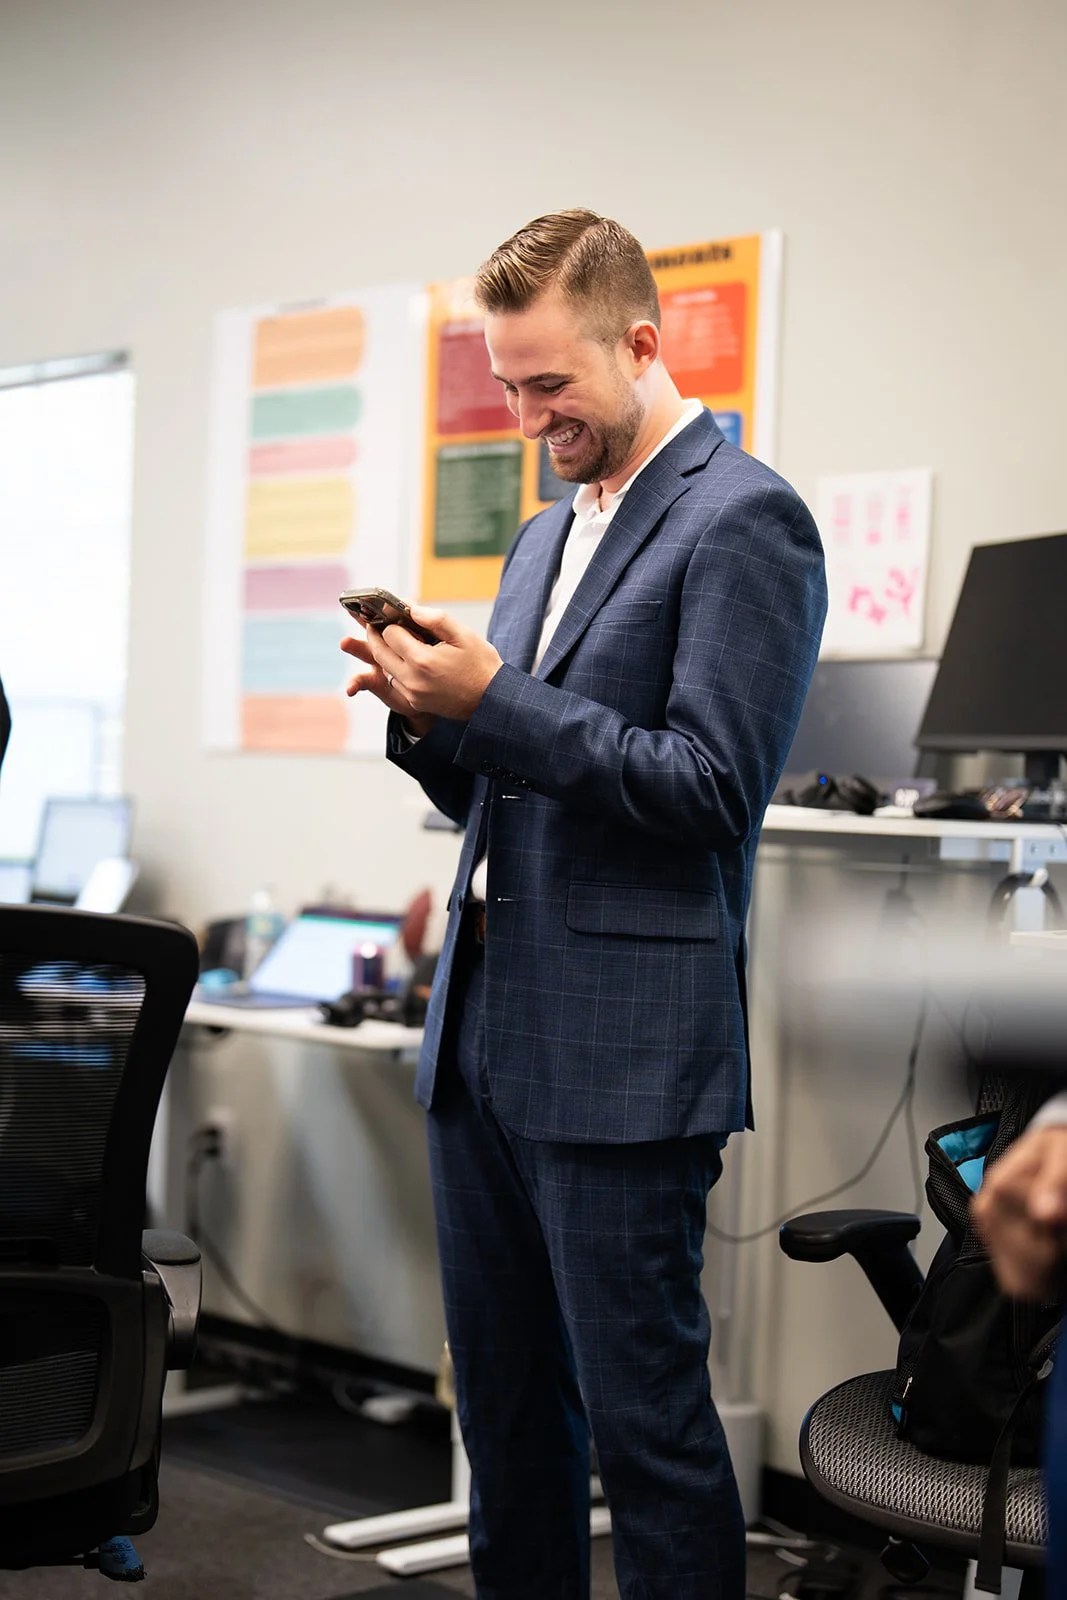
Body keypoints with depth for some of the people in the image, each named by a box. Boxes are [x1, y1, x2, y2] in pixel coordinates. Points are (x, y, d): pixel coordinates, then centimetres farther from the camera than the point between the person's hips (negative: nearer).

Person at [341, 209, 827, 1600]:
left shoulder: (743, 521, -9)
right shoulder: (546, 536, 18)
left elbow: (714, 787, -17)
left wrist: (493, 700, -19)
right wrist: (432, 716, 1)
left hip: (620, 1052, -8)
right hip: (483, 1032, 9)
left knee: (644, 1415, -2)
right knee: (504, 1403, 15)